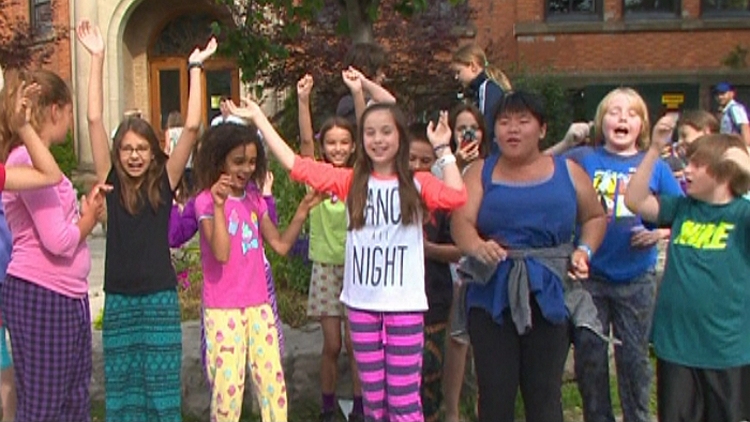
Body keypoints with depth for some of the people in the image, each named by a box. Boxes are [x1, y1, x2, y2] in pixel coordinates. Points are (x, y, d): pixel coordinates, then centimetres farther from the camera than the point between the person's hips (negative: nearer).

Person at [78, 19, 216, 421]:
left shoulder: (164, 182, -1)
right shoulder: (110, 181, 0)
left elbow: (192, 127, -9)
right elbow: (94, 119, -5)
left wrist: (195, 67, -9)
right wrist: (97, 57, -8)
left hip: (160, 298, -1)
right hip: (119, 299, 1)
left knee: (162, 385, 6)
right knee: (121, 386, 9)